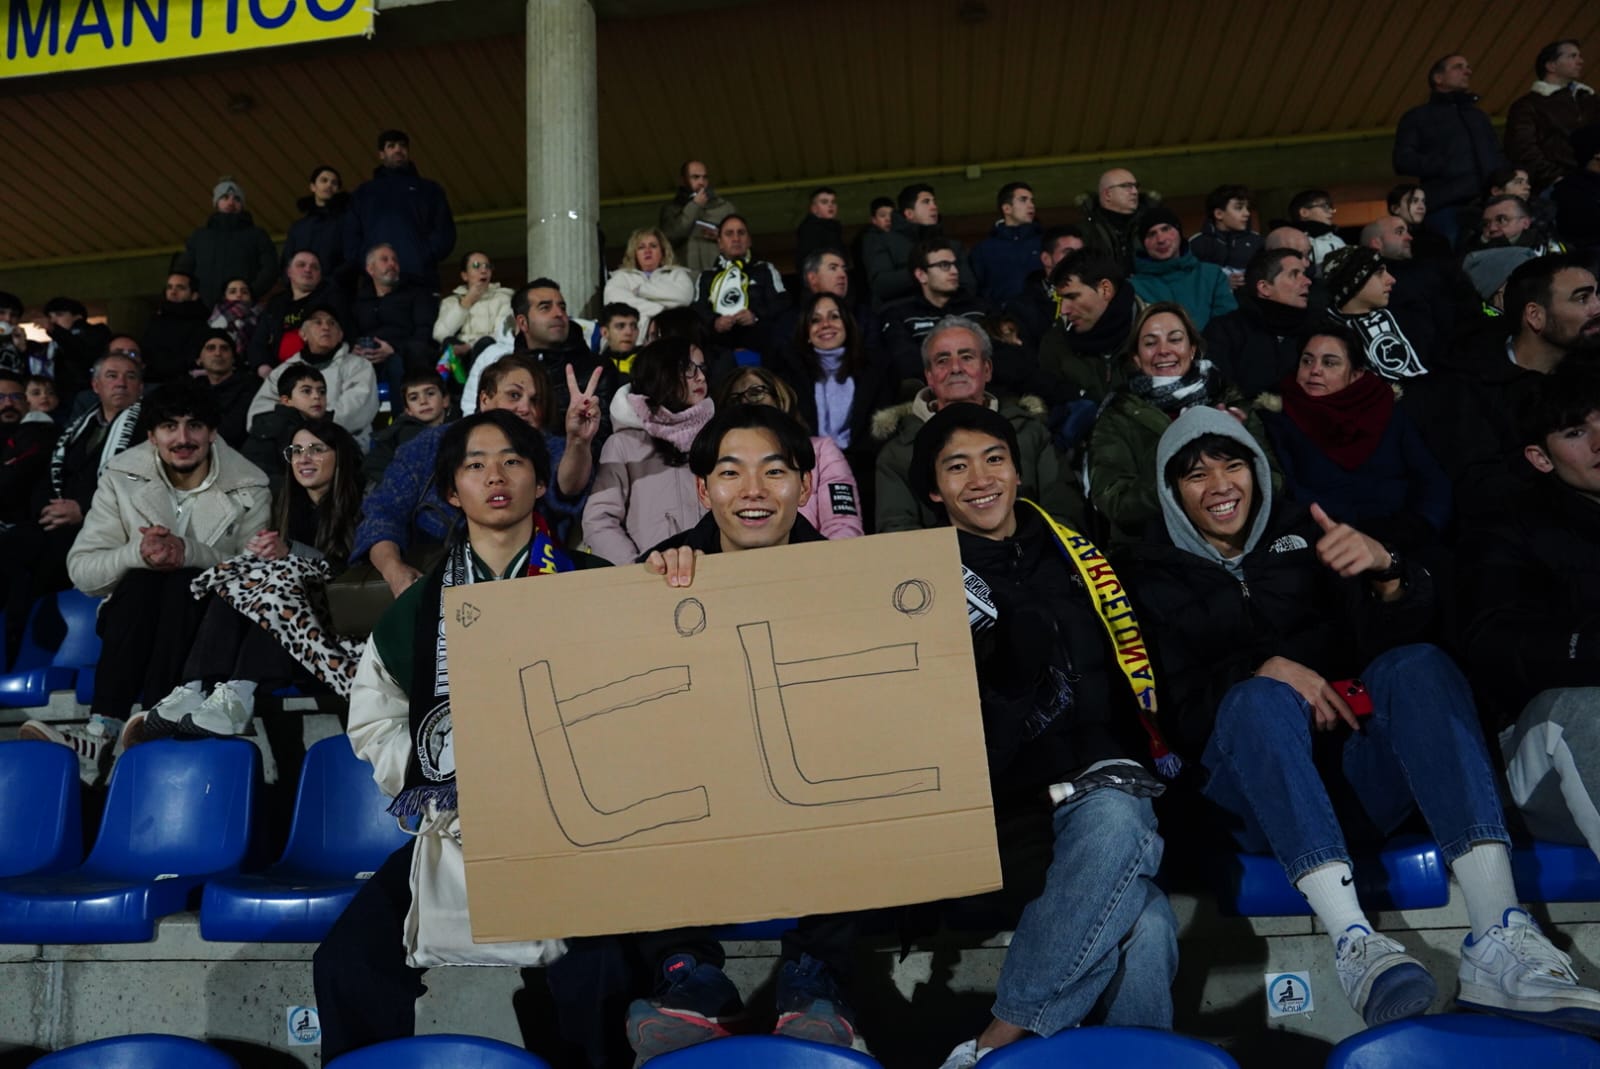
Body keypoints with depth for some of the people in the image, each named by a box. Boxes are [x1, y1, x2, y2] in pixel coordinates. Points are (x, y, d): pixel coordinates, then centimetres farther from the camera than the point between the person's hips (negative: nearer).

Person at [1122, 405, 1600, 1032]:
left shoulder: (1303, 535, 17)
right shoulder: (1155, 574, 13)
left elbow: (1400, 631, 4)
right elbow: (1171, 694, -2)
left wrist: (1384, 571, -18)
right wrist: (1262, 667, -20)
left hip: (1354, 775, 2)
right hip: (1254, 790, -2)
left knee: (1417, 663, -25)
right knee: (1262, 696, -32)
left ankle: (1499, 943, -37)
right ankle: (1355, 945, -44)